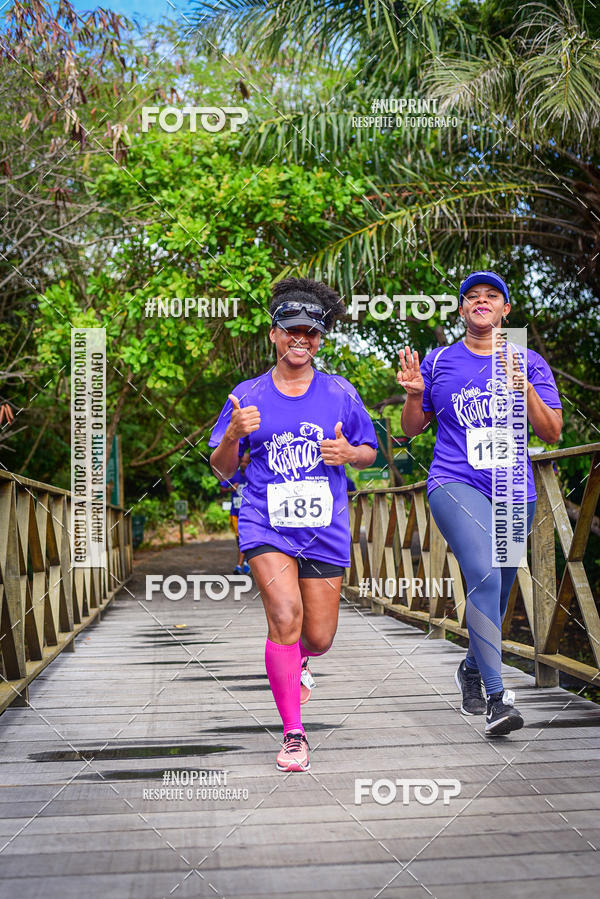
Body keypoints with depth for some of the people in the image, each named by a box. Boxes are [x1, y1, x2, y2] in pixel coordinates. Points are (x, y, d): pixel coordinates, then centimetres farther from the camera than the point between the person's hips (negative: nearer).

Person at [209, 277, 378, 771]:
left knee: (319, 638, 3)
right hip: (267, 525, -1)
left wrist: (349, 453, -9)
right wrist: (232, 435, -13)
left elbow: (369, 453, 14)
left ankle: (293, 661, 44)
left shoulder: (341, 392, 5)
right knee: (285, 615, -21)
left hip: (325, 529, 2)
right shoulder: (247, 395, 4)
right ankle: (294, 734, -7)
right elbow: (222, 469, 7)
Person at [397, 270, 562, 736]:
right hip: (456, 484, -3)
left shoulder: (529, 362, 8)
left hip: (514, 490, 3)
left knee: (496, 591, 11)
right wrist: (414, 395, -8)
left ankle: (472, 668, 39)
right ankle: (496, 696, -24)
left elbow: (552, 432, 2)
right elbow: (413, 428, 13)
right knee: (484, 576, -24)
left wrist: (524, 388, -13)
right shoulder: (439, 362, 7)